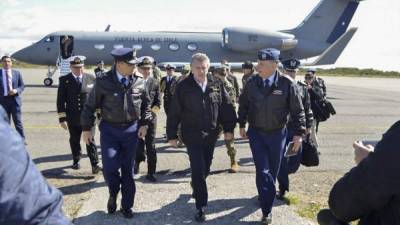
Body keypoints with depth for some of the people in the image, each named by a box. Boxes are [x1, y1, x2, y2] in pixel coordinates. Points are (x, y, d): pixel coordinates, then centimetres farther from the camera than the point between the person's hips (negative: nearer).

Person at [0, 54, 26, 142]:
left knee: (18, 121, -1)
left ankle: (22, 139, 6)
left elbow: (22, 86, 7)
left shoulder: (17, 73, 6)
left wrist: (16, 91, -12)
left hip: (15, 100, 0)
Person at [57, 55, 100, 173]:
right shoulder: (64, 80, -1)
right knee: (74, 141, 15)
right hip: (72, 118, 1)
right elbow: (60, 100, -2)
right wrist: (62, 118, -6)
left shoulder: (91, 78, 1)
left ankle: (95, 165, -4)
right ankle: (76, 161, 34)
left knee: (90, 140, -5)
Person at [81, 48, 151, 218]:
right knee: (109, 166, -8)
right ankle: (113, 193, 25)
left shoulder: (139, 81, -3)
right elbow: (90, 106, -1)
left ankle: (126, 205, 25)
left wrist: (144, 124, 5)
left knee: (128, 169, 9)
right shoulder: (104, 82, -10)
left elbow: (146, 103, 12)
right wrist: (86, 128, 1)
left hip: (131, 129, 2)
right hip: (109, 129, -2)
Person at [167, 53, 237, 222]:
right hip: (192, 136, -4)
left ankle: (196, 188, 46)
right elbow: (174, 112, -6)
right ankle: (201, 207, 4)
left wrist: (228, 128, 2)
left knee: (205, 168, 17)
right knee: (198, 170, -6)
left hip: (211, 135, 4)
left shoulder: (216, 85, 0)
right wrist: (172, 135, -5)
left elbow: (226, 107, 5)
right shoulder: (183, 87, -8)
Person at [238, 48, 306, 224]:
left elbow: (297, 110, -8)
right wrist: (242, 125, 12)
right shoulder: (251, 83, -6)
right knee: (263, 171, -5)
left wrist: (298, 133, -10)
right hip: (256, 133, 0)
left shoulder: (287, 83, -13)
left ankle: (264, 196, 38)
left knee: (273, 170, 14)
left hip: (277, 134, 0)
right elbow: (243, 105, 10)